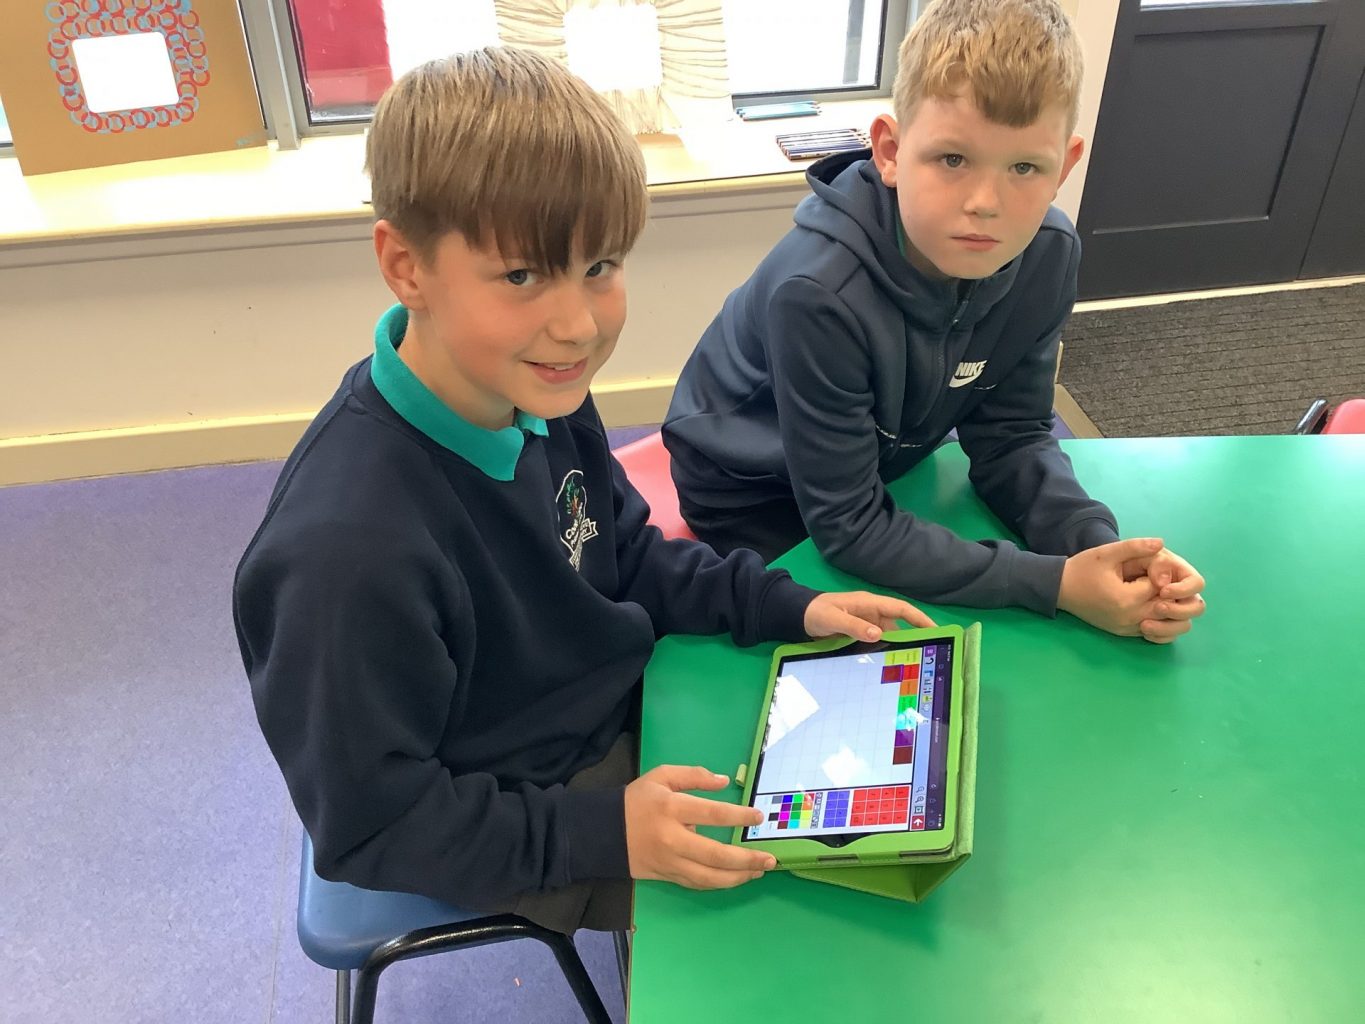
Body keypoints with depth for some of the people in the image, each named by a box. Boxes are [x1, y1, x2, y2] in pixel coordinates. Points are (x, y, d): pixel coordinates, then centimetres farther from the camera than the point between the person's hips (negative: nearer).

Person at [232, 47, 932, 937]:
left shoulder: (537, 391, -14)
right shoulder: (352, 551, -39)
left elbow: (632, 559, 3)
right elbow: (369, 826, -26)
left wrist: (788, 606, -8)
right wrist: (604, 832, -29)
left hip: (627, 700, 7)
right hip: (516, 843, -6)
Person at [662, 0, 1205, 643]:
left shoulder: (1048, 254, -20)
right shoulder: (819, 293, -40)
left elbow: (1009, 437, -10)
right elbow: (846, 527, -33)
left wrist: (1098, 547, -29)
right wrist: (1053, 583, -36)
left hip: (887, 461, 5)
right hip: (755, 495, -5)